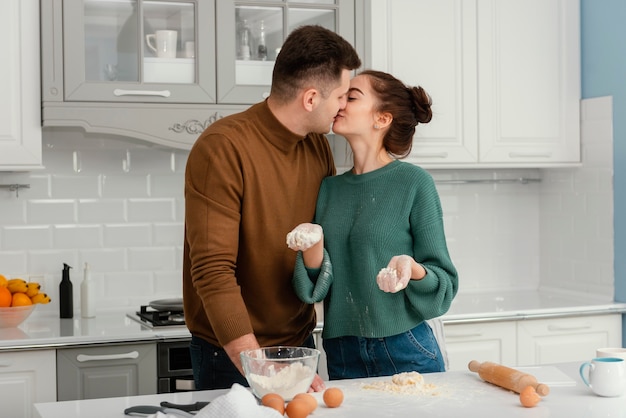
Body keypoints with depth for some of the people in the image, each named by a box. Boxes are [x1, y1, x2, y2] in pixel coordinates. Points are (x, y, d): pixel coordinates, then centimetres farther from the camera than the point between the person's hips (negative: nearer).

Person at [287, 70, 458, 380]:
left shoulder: (413, 182, -7)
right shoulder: (330, 188, 7)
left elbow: (444, 283, -5)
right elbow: (315, 289, 4)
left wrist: (412, 269, -25)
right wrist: (313, 245, -15)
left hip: (406, 352, -4)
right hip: (342, 356, 4)